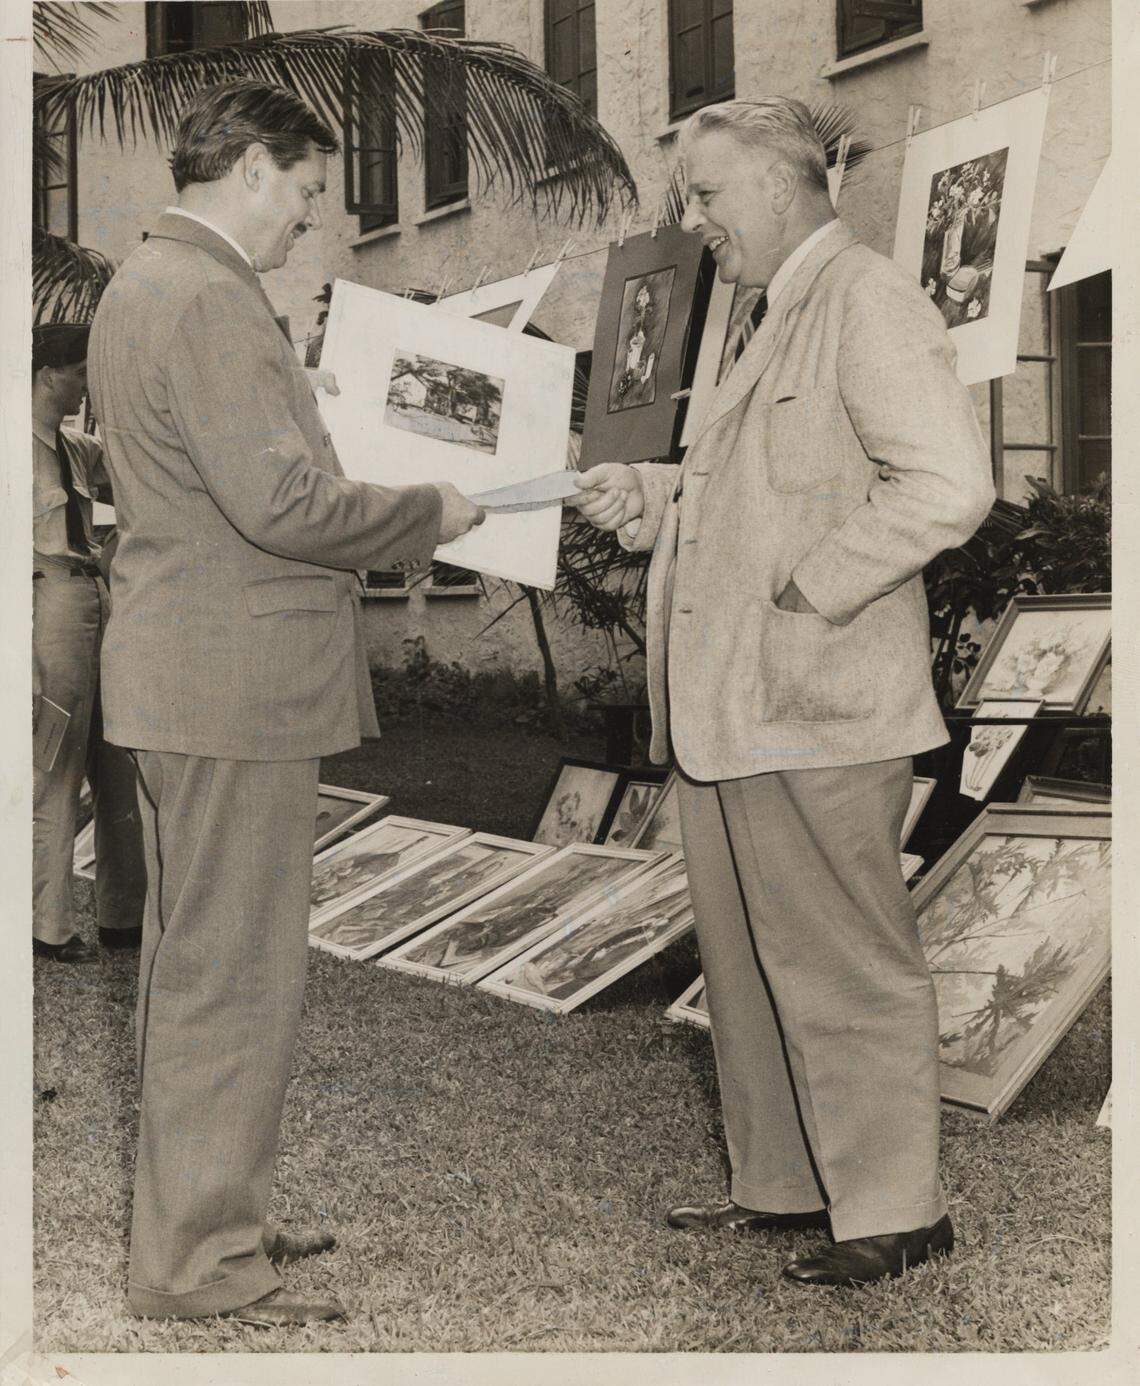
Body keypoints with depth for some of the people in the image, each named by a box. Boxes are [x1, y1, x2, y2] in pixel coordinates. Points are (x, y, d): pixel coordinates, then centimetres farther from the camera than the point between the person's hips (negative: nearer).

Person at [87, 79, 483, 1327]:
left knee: (190, 965, 17)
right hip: (233, 686, -11)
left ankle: (196, 1222, 30)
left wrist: (383, 517, 16)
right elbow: (279, 499, -23)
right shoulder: (207, 298, -17)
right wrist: (427, 515, -9)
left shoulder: (147, 281, 17)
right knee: (235, 979, -4)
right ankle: (199, 1264, 6)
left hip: (178, 679, 11)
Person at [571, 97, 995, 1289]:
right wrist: (652, 494, 12)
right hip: (729, 712, 10)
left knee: (844, 970, 0)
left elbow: (948, 484, -22)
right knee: (748, 963, 16)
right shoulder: (779, 323, 20)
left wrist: (811, 588, -19)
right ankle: (782, 1183, 30)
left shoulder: (868, 303, -11)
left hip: (816, 715, -10)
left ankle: (893, 1210, 14)